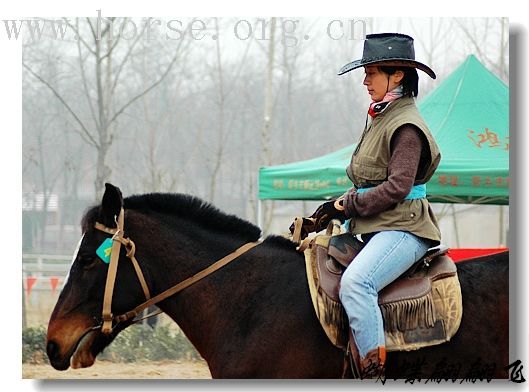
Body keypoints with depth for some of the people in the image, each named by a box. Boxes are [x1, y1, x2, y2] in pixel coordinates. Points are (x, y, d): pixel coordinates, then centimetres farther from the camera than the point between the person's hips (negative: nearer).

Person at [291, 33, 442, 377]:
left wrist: (345, 205, -12)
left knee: (354, 281, -32)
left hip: (403, 229, -11)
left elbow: (396, 187, -19)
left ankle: (375, 369, -31)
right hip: (373, 229, 11)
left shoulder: (406, 126, -11)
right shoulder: (379, 119, 17)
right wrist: (335, 207, 6)